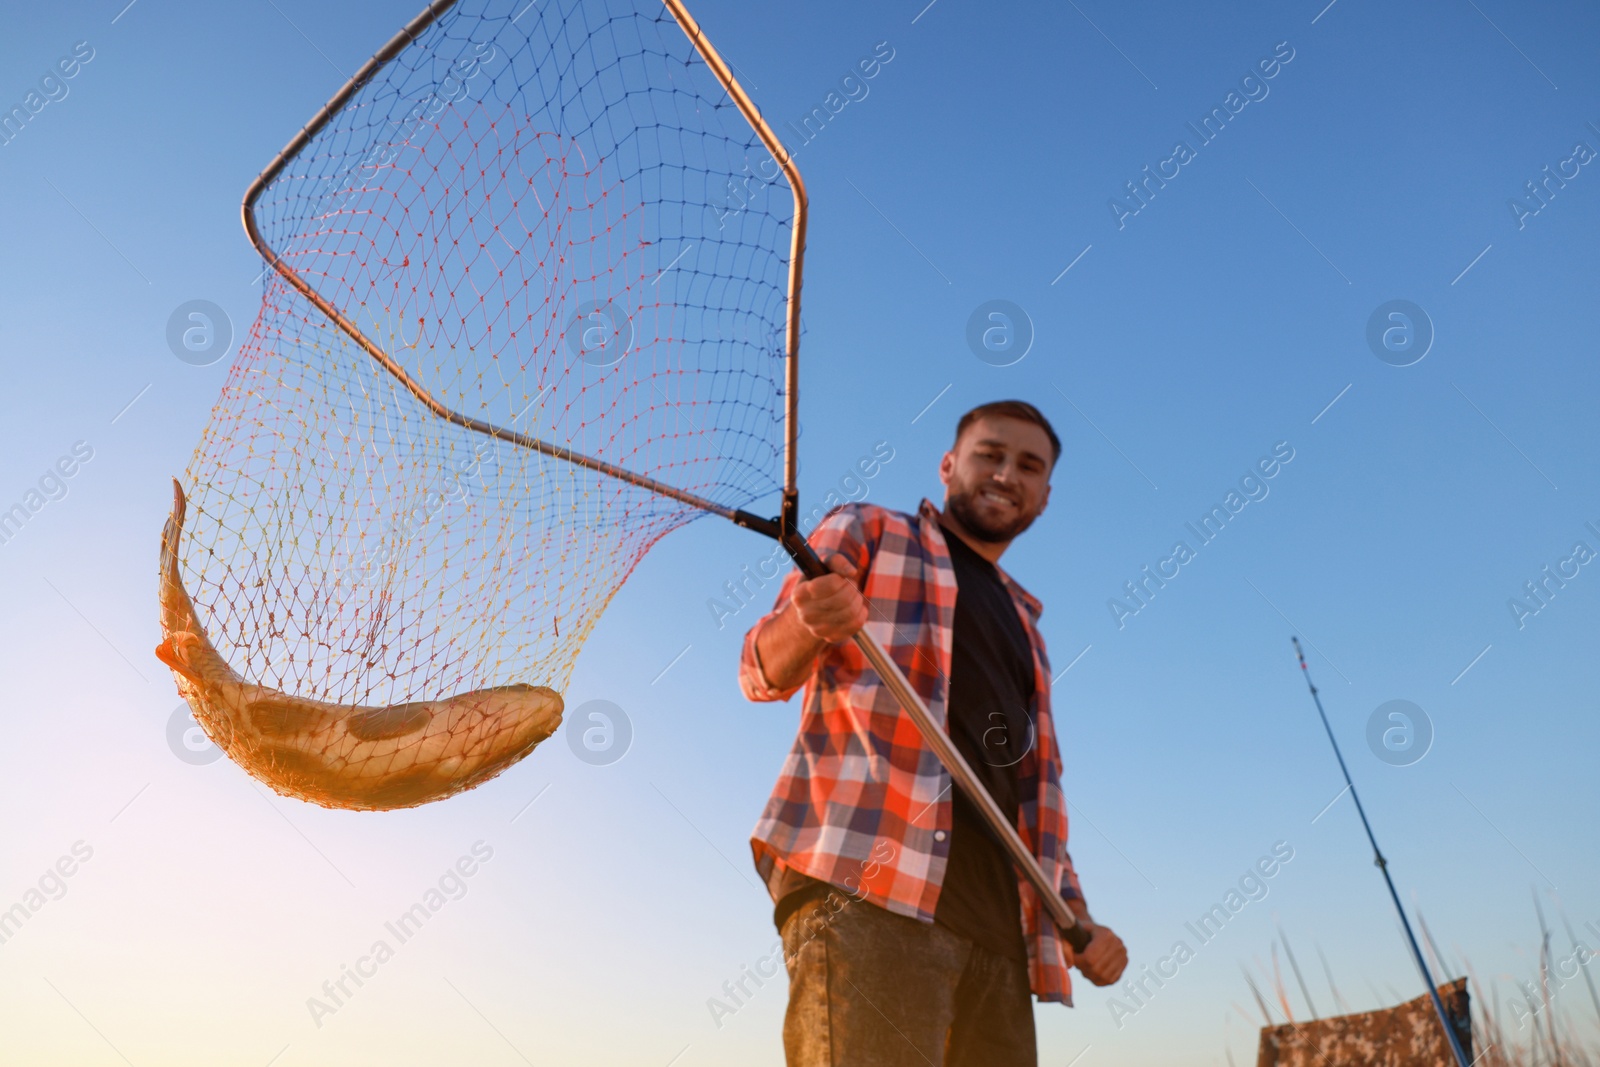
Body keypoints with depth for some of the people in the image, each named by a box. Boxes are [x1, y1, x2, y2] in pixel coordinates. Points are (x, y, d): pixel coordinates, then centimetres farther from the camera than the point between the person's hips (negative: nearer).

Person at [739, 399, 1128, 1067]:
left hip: (999, 922, 6)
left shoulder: (1024, 626, 29)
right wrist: (808, 625, -24)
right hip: (866, 891, -6)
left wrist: (1077, 917, 15)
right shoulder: (866, 532, 12)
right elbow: (762, 673, 0)